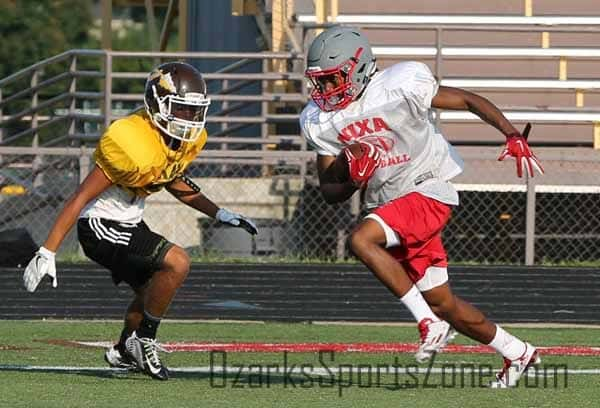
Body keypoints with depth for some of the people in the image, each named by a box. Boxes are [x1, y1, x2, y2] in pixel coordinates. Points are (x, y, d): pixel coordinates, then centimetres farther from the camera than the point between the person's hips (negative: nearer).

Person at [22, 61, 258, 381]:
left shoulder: (186, 140, -3)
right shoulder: (135, 148, -30)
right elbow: (80, 198, -26)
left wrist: (219, 214, 10)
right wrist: (46, 254, -27)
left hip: (129, 223, 10)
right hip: (101, 227, -10)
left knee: (153, 290, 23)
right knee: (177, 263, -21)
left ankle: (124, 351, 48)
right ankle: (144, 341, -3)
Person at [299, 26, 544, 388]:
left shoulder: (401, 89, -19)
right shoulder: (321, 122, -2)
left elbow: (469, 101, -12)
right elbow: (331, 192, 3)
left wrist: (513, 136, -24)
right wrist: (354, 179, -20)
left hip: (428, 193, -7)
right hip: (387, 204, 7)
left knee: (361, 240, -28)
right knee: (441, 303, 10)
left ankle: (430, 324, -20)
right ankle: (517, 353, 29)